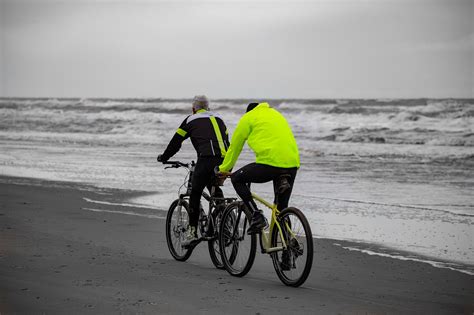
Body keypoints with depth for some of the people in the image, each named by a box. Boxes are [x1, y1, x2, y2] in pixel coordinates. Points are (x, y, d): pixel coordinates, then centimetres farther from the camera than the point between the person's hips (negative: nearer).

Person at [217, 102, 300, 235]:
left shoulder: (248, 117, 13)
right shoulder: (277, 114, 31)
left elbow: (235, 146, 18)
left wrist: (224, 169, 31)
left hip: (271, 162, -6)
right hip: (293, 164, 6)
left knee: (237, 179, 16)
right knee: (282, 208, 19)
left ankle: (256, 215, 3)